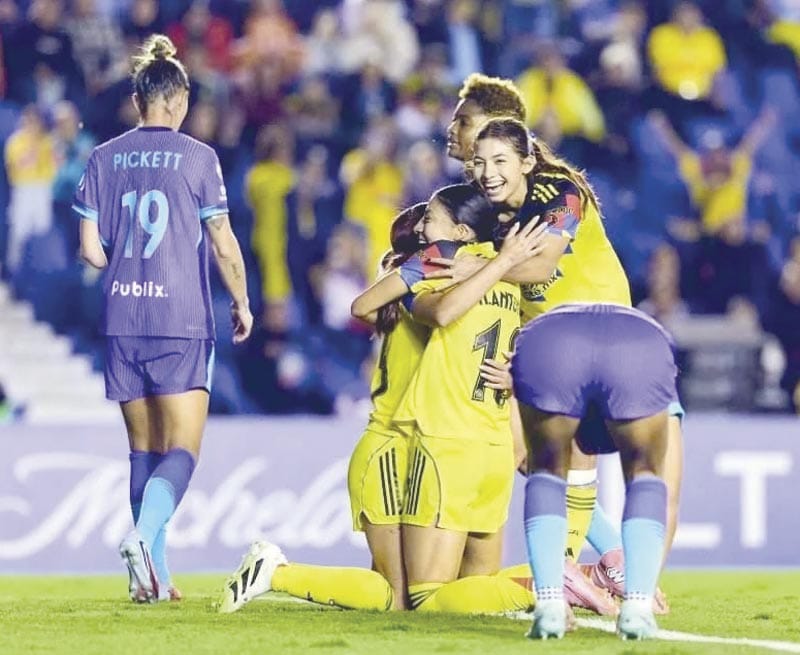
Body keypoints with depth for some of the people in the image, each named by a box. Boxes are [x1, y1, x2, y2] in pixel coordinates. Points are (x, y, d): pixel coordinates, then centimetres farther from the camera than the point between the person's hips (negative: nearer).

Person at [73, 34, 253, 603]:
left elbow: (91, 249, 4)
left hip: (123, 323, 4)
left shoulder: (104, 159, 5)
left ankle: (155, 574, 11)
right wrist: (242, 303, 11)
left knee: (144, 450, 13)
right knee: (182, 450, -4)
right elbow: (223, 243, -4)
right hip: (183, 325, -4)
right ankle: (144, 535, -30)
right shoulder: (197, 157, -4)